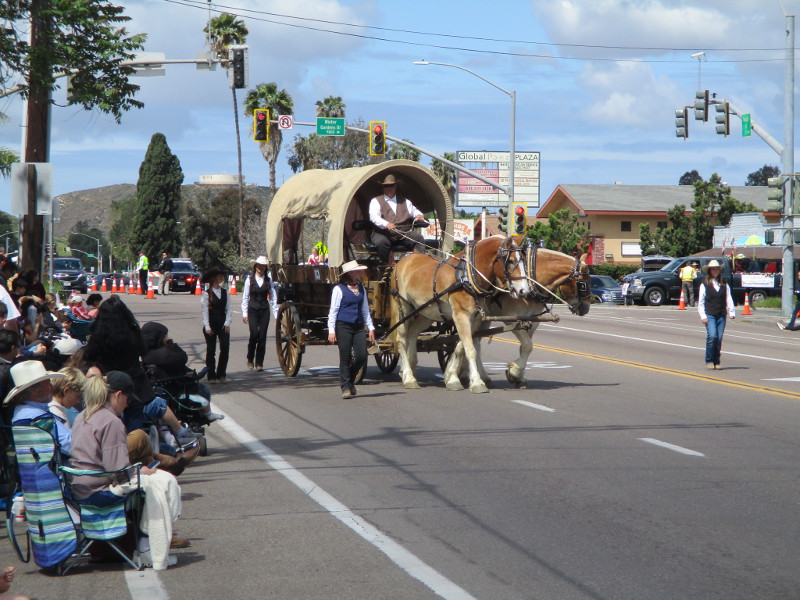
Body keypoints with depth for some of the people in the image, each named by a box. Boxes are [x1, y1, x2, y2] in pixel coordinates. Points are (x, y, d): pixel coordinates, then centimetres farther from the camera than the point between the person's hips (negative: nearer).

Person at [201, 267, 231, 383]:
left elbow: (229, 308, 6)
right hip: (211, 325, -3)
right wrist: (207, 327, -13)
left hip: (223, 325, 3)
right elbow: (204, 311, -8)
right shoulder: (206, 294, -5)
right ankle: (211, 376, 8)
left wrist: (227, 323, -5)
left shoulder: (225, 292, 8)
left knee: (225, 348, -7)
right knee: (211, 351, 1)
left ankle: (221, 374, 4)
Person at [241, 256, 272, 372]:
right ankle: (250, 359, 10)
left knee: (262, 336, -2)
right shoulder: (249, 280, 2)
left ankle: (259, 363, 4)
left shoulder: (268, 280, 7)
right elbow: (245, 298, 3)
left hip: (265, 310, 2)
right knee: (254, 334, -12)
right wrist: (244, 313, -2)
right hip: (253, 310, -2)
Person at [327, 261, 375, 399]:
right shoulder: (339, 289, -5)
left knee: (362, 357, -1)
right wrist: (331, 331, -10)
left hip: (358, 327, 6)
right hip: (343, 327, -5)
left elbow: (365, 310, 21)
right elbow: (333, 311, -4)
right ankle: (345, 387, 8)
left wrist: (371, 328, 16)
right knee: (345, 358, -2)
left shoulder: (361, 289, 13)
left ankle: (350, 381, 23)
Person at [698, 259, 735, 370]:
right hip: (709, 315, -3)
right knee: (712, 336, -17)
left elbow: (729, 299, 9)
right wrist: (703, 316, -6)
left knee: (719, 339, 1)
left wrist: (732, 313, -4)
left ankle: (716, 362, 10)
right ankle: (709, 361, -6)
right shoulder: (705, 284, 4)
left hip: (721, 315, 3)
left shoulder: (724, 285, 13)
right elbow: (700, 302, 2)